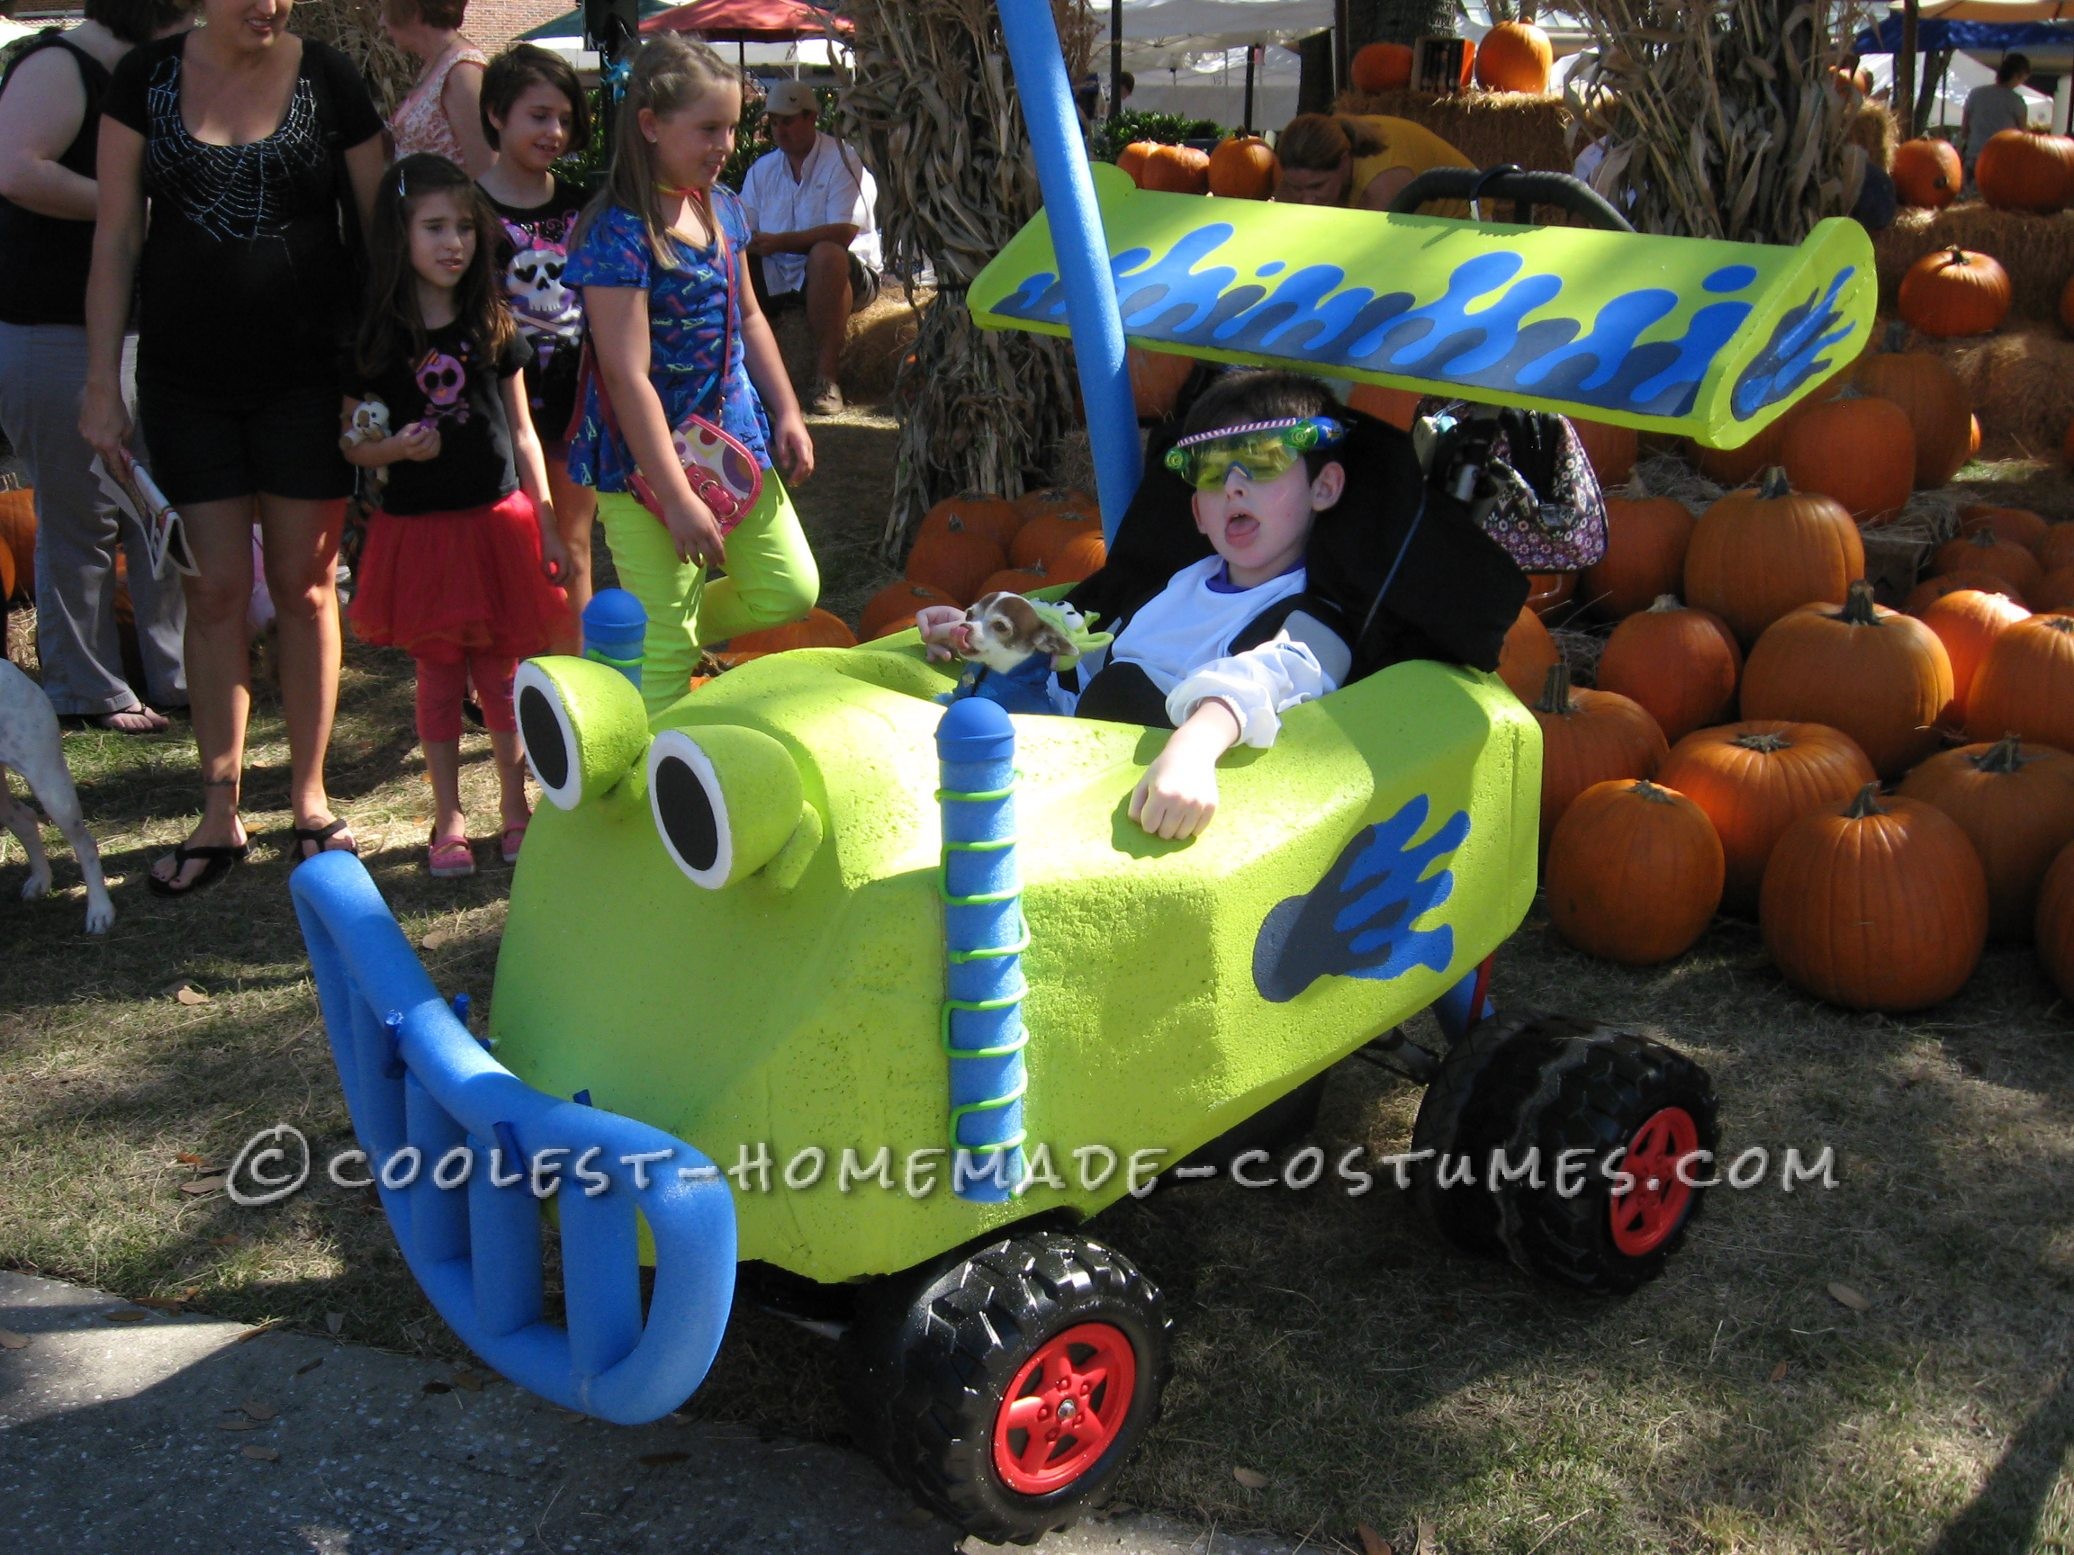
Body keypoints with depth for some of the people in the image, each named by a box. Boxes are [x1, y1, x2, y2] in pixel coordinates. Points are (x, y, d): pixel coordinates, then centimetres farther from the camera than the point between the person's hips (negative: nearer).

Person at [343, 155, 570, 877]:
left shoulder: (494, 327, 4)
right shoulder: (374, 337, -2)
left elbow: (522, 433, 8)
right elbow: (350, 440, 4)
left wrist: (545, 525, 5)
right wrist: (392, 448, -18)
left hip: (498, 521, 1)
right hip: (417, 530, -1)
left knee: (502, 673, 5)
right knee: (439, 676, 6)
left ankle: (516, 809, 19)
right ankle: (448, 820, 17)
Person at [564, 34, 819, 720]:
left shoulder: (721, 207, 5)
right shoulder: (620, 232, -19)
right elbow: (627, 376, -22)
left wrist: (786, 414, 12)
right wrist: (677, 500, -22)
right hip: (645, 458, -8)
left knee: (790, 593, 12)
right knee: (665, 650, -2)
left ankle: (649, 637, 31)